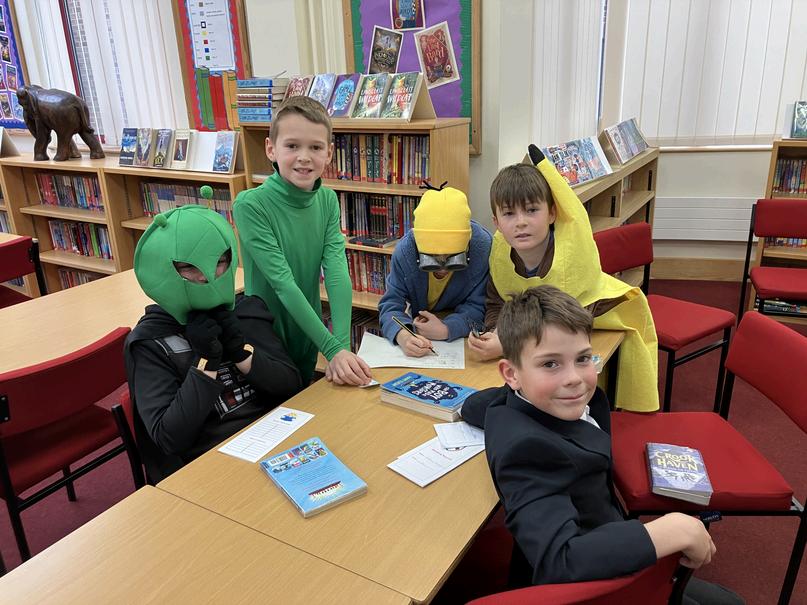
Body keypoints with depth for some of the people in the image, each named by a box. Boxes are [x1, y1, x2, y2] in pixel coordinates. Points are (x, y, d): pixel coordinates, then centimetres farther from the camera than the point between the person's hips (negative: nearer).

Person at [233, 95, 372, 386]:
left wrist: (343, 345, -29)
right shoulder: (250, 205, -22)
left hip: (308, 334, 5)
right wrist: (332, 349, -32)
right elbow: (282, 283, -27)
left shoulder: (327, 200, -6)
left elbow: (337, 272, -17)